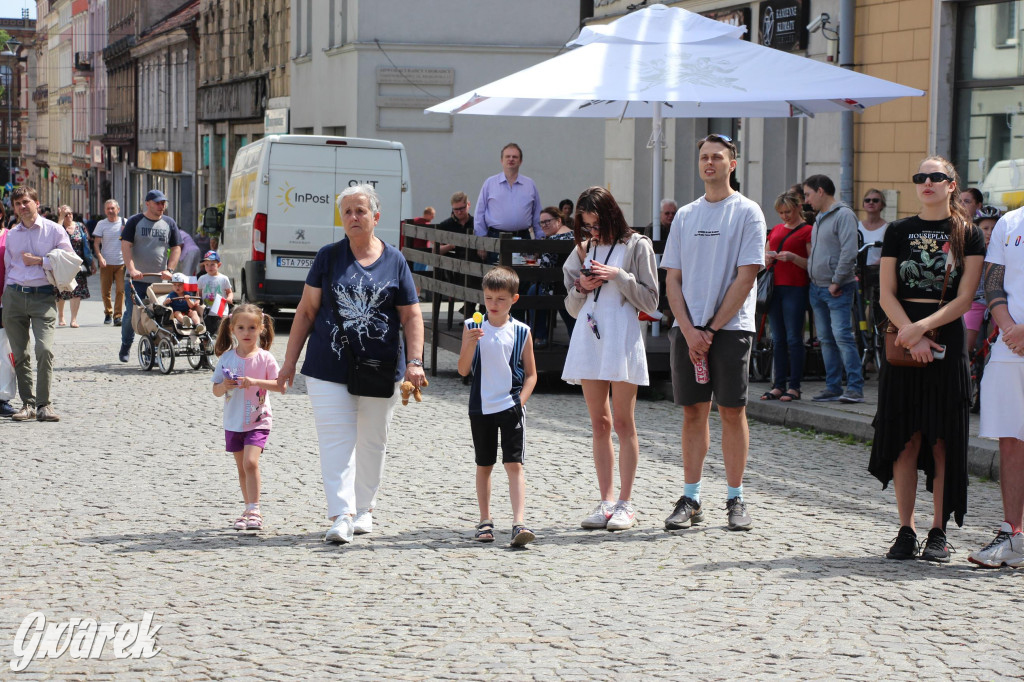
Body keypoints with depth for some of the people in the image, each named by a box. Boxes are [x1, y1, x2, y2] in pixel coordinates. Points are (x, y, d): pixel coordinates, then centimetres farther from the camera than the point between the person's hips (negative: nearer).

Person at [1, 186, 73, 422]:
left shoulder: (54, 230, 4)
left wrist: (38, 261, -7)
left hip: (43, 296, -4)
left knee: (45, 349, -17)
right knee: (19, 354, 2)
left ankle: (44, 405, -14)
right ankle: (27, 404, 9)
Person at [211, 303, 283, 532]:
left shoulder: (264, 358, -6)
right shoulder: (227, 357, 3)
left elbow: (280, 386, -13)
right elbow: (216, 391, 6)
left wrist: (255, 382, -25)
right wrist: (224, 386, -17)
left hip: (258, 421, -4)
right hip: (233, 422, 4)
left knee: (250, 462, -19)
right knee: (242, 467, 11)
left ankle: (254, 511, -17)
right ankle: (250, 510, 23)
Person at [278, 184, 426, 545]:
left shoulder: (395, 261, 4)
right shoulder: (328, 257, 4)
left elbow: (411, 316, 3)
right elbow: (307, 311, 5)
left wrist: (414, 361, -10)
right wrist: (290, 362, 2)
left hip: (381, 367, 1)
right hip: (330, 367, -1)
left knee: (372, 442, 11)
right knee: (336, 439, -9)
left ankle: (364, 509, 27)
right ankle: (341, 515, -13)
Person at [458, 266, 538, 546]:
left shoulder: (520, 332, 0)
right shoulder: (472, 328, 1)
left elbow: (531, 374, 5)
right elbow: (463, 370, -2)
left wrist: (520, 401, -9)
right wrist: (470, 344, -18)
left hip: (510, 406, -2)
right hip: (481, 407, 2)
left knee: (514, 464, -10)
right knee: (484, 465, 11)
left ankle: (519, 523, -16)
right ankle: (485, 521, 21)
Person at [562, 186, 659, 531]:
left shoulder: (636, 246, 0)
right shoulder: (584, 249, 14)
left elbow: (650, 301, -3)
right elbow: (572, 307, 18)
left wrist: (618, 276, -13)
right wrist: (581, 288, -3)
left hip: (622, 337, -5)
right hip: (588, 336, 5)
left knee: (622, 422, -3)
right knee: (599, 423, 5)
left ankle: (625, 503, 1)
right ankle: (606, 500, 9)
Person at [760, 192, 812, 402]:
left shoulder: (807, 231, -1)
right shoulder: (776, 230, 18)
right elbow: (764, 257, 25)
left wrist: (792, 257, -19)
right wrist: (767, 258, 3)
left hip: (795, 288, -6)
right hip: (775, 287, 6)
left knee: (793, 338, -7)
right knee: (778, 339, 6)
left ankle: (794, 386, -4)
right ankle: (779, 385, 9)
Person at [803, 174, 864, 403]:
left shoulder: (843, 215, -11)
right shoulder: (820, 218, 18)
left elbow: (849, 253, -18)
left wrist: (837, 282, -16)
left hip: (837, 289, -9)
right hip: (817, 287, 9)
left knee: (842, 336, -14)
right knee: (826, 339, 8)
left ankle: (855, 387, -14)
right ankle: (833, 387, 11)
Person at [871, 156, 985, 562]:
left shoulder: (968, 235, 3)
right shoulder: (899, 232, 8)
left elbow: (964, 298, -4)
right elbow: (887, 294, 2)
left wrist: (923, 327, -17)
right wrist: (911, 336, -13)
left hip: (947, 344, -1)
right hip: (903, 344, 2)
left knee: (943, 440, -2)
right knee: (905, 440, 0)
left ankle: (938, 533, 3)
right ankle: (906, 530, 5)